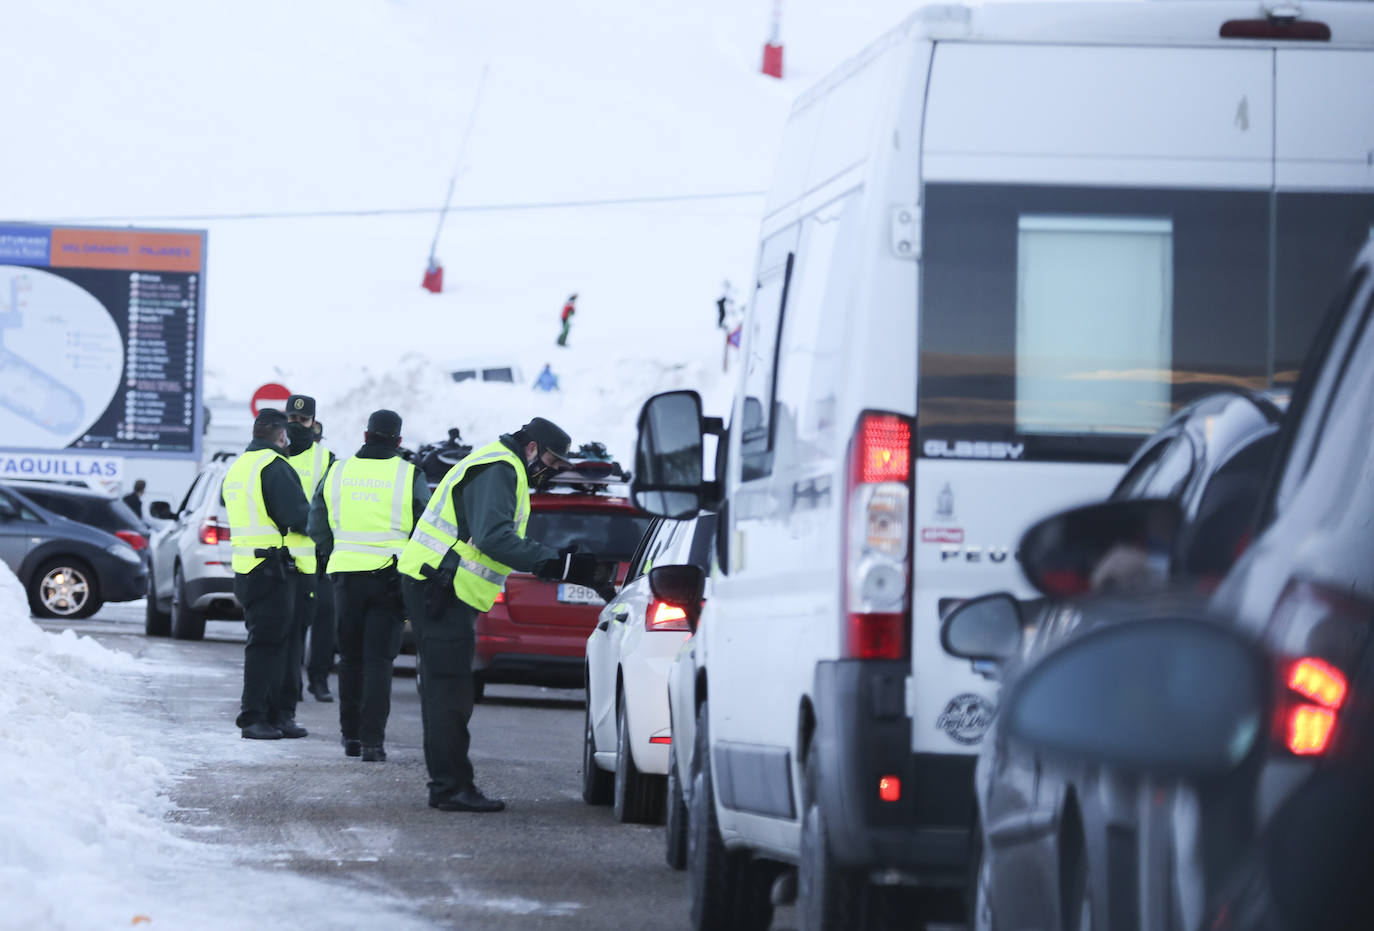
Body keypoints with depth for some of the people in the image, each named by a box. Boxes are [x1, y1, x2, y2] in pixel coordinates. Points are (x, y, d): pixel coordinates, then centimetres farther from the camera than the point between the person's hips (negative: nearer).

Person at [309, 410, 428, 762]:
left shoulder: (337, 472, 4)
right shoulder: (409, 476, -5)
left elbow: (318, 528, 10)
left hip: (346, 574, 2)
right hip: (389, 576, -2)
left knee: (351, 658, 15)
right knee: (378, 660, -1)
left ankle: (351, 735, 18)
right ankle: (372, 740, -8)